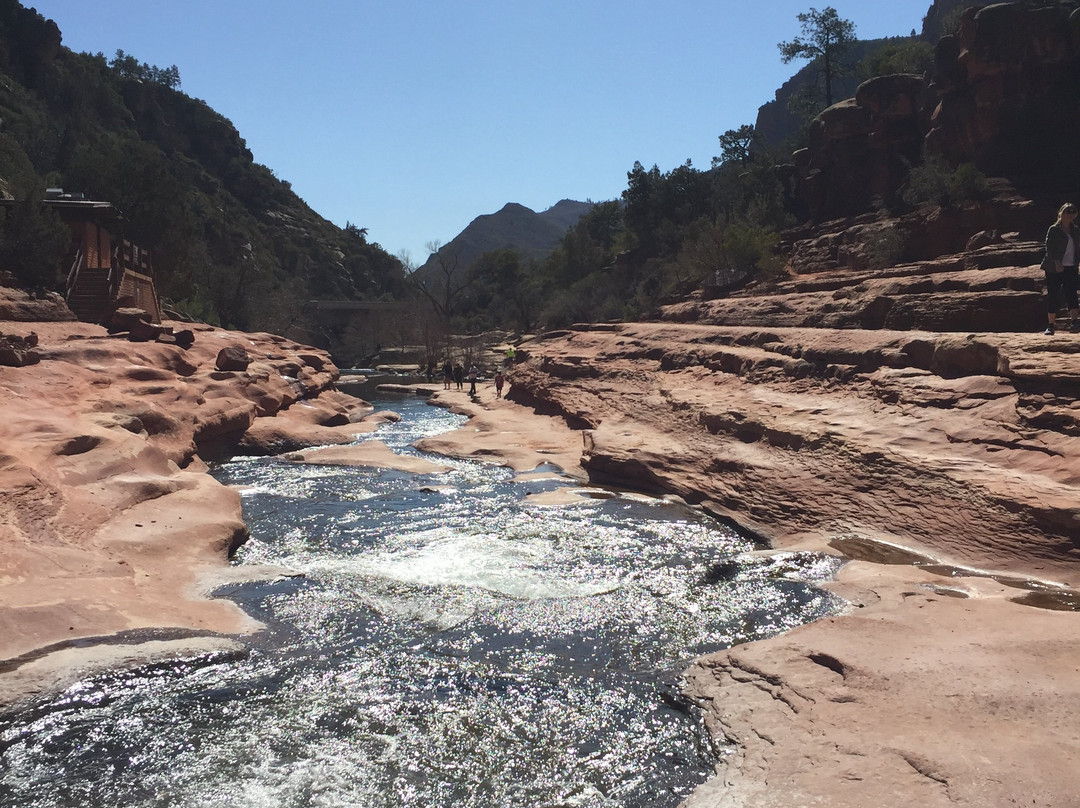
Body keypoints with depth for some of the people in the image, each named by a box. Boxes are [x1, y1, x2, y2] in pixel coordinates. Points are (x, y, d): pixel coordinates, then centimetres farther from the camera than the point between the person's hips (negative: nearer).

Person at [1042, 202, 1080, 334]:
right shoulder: (1053, 229, -2)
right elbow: (1049, 248, -9)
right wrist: (1056, 262, -21)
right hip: (1053, 268, -3)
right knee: (1052, 296, -2)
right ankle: (1050, 326, 5)